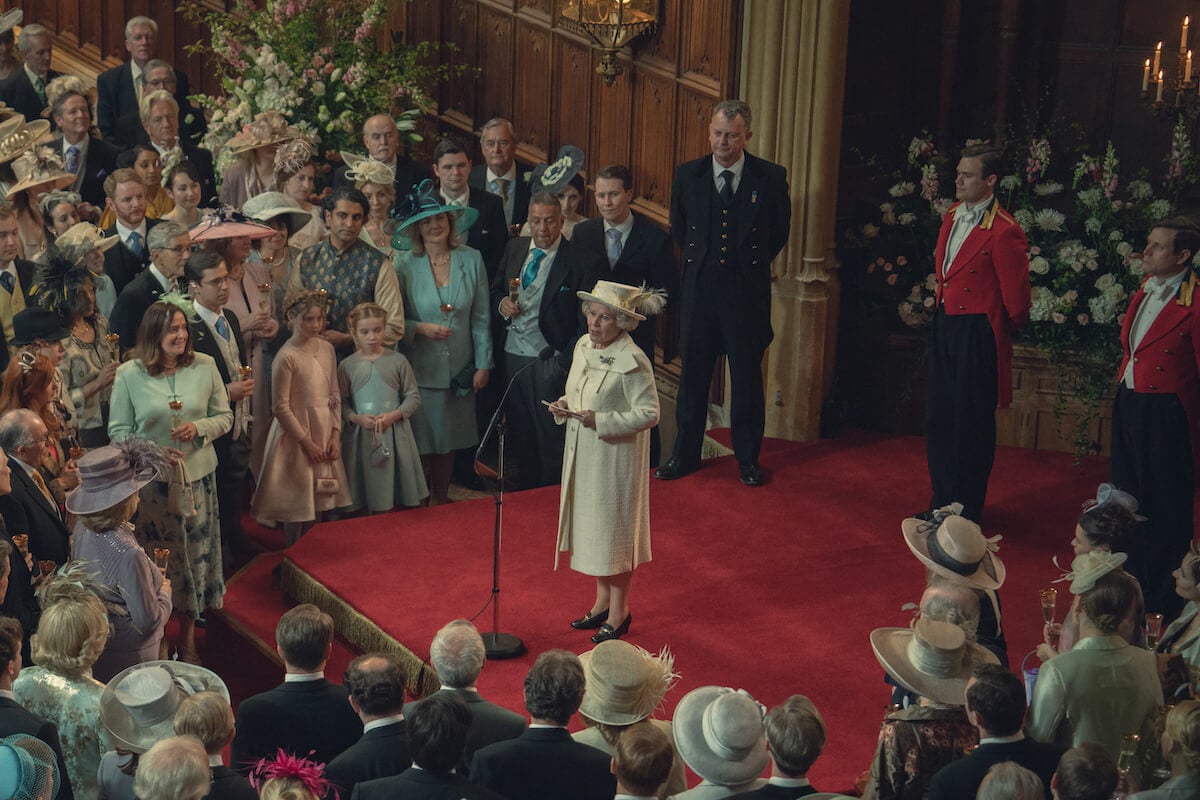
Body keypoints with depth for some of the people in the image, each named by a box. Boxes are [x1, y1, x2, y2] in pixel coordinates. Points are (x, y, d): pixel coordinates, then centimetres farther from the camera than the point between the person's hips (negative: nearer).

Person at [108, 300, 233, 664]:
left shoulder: (204, 366, -2)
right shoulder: (129, 374, -6)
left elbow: (224, 417, 5)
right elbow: (118, 430, -1)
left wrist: (199, 428, -16)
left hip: (197, 475, 2)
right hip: (150, 479, -2)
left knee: (196, 552, 8)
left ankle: (188, 640, 24)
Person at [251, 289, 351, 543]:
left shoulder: (327, 349, 4)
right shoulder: (287, 356, -15)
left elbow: (335, 396, 8)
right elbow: (281, 407, -14)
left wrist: (335, 435, 0)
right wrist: (307, 442, -13)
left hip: (325, 434, 6)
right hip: (296, 436, -6)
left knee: (319, 502, 13)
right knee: (297, 505, 2)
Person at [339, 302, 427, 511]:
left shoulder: (397, 361, 1)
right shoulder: (347, 366, 1)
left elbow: (414, 397, 3)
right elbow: (341, 403, 3)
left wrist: (394, 415, -11)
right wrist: (356, 418, -14)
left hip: (395, 435, 0)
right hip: (362, 437, 0)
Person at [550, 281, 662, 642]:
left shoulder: (632, 362, -21)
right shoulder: (583, 346, 3)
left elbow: (649, 413, -20)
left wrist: (600, 421, -26)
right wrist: (565, 406, -4)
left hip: (616, 457, -8)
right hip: (582, 452, 8)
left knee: (614, 530, 4)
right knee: (591, 526, 17)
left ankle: (619, 613, 19)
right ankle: (602, 602, 32)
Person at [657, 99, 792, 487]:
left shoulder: (770, 177, -5)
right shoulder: (687, 175, 0)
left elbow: (780, 231, 9)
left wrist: (752, 263, 11)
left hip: (747, 291, -2)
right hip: (699, 288, 2)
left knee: (747, 375, 7)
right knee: (693, 372, 9)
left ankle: (748, 458, 19)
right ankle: (685, 454, 20)